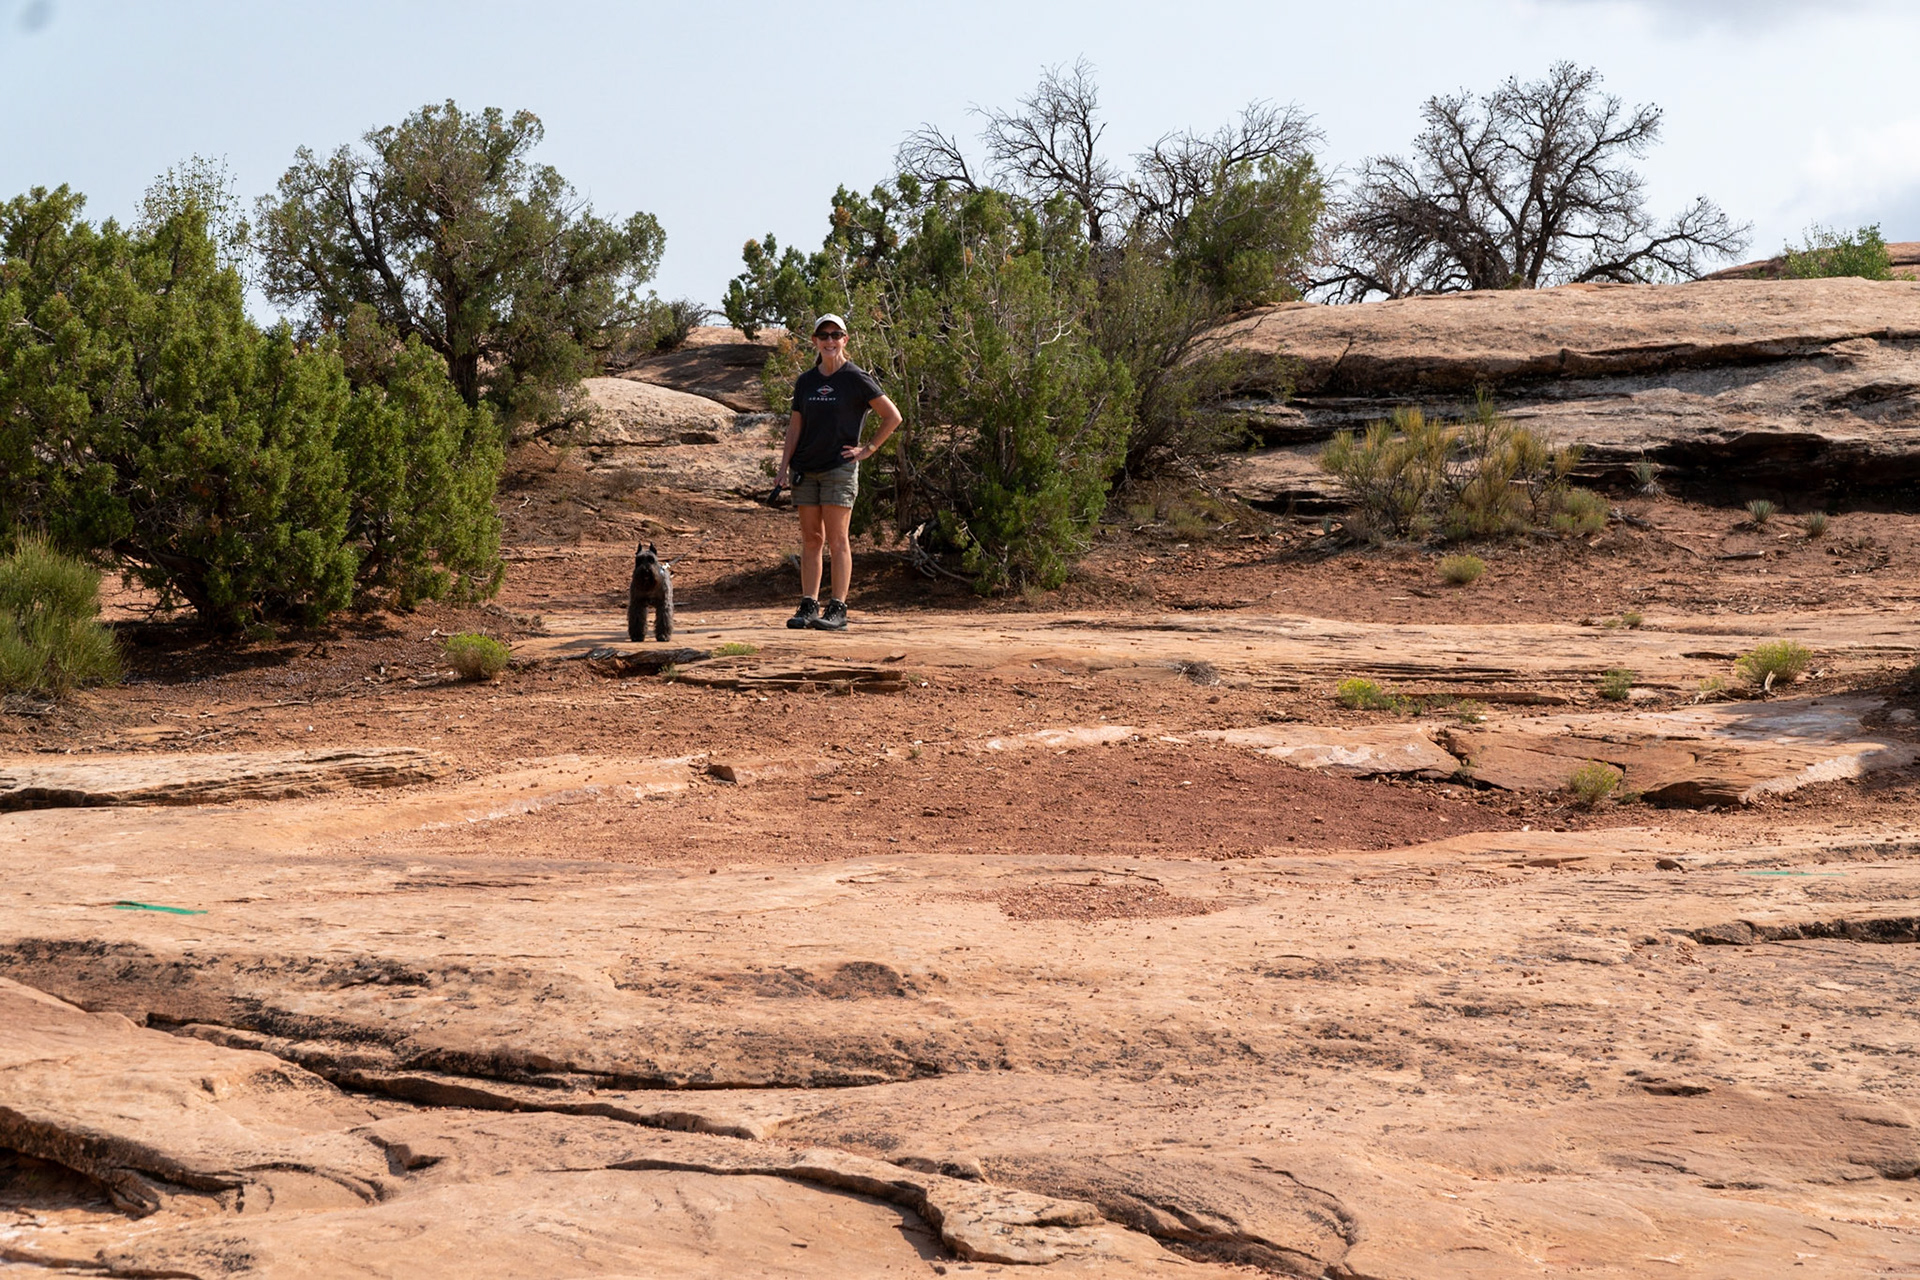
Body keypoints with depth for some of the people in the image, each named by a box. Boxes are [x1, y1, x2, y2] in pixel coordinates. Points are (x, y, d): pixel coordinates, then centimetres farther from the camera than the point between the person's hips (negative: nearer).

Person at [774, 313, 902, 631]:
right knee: (810, 539, 6)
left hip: (840, 469, -5)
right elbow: (795, 425, 15)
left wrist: (868, 449, -3)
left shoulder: (857, 379, -3)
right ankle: (808, 607, 9)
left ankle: (838, 610, -5)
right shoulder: (805, 381, 12)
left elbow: (893, 417, -1)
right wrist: (783, 466, 6)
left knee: (837, 540, -6)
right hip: (806, 470, 5)